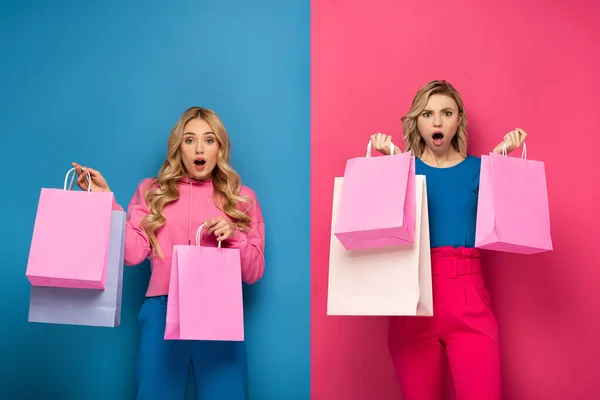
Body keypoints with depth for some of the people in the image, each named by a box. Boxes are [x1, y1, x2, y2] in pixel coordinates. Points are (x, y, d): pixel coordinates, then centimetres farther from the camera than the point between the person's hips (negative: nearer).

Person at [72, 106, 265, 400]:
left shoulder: (242, 197, 9)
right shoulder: (151, 191, 10)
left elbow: (254, 273, 6)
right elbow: (133, 253, -3)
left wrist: (234, 236, -11)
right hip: (162, 314, 0)